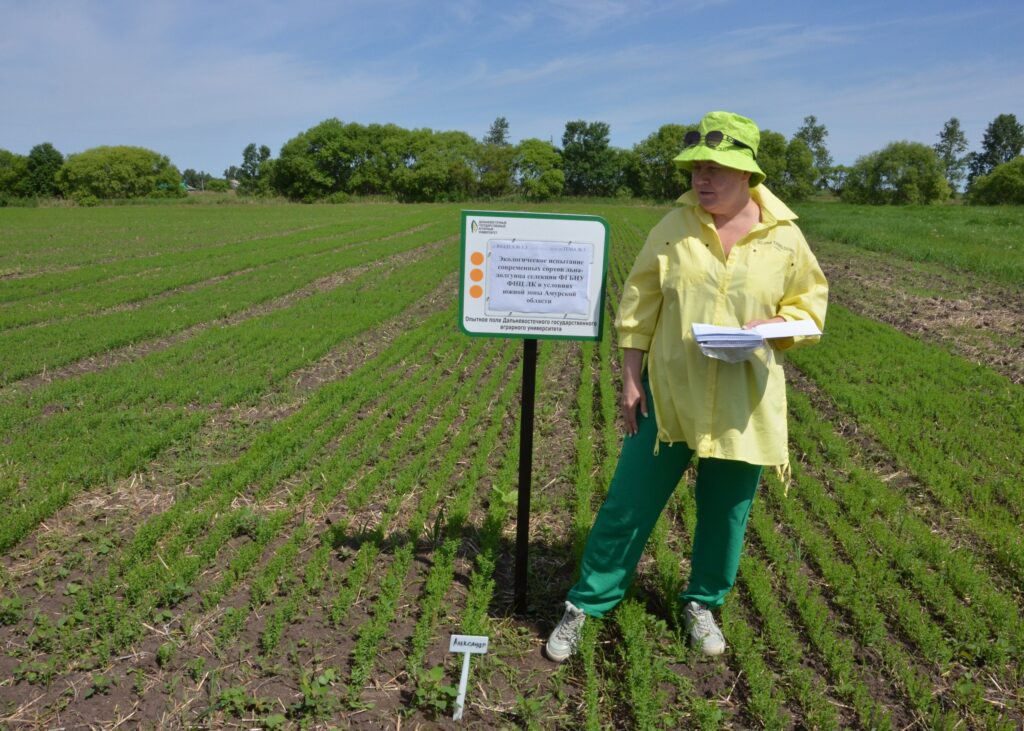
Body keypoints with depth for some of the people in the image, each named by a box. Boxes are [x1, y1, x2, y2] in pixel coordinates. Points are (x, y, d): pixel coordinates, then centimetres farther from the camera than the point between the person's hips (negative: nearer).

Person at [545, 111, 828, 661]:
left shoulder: (784, 237, -2)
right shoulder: (673, 228, -3)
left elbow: (809, 303, 9)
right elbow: (639, 306, 0)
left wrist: (772, 324, -13)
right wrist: (631, 380, -2)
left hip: (744, 404, 1)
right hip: (669, 394, -1)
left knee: (725, 512, 14)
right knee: (629, 503, 4)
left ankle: (703, 603, 38)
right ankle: (584, 604, 20)